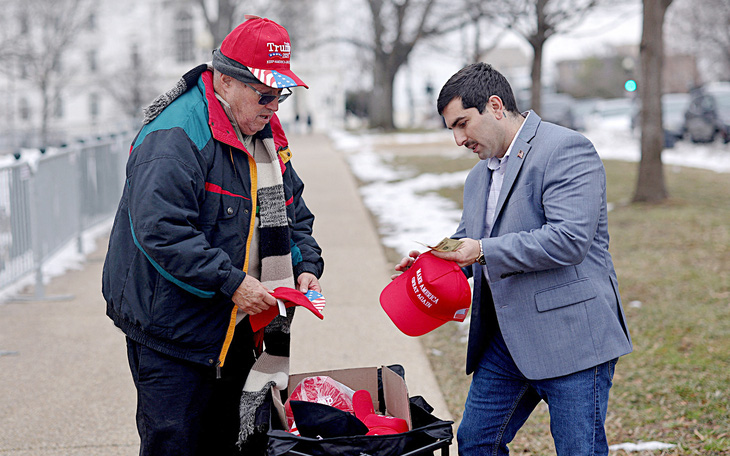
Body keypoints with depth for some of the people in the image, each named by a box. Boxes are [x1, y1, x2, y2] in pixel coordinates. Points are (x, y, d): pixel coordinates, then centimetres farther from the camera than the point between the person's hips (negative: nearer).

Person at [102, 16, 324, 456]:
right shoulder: (174, 138, -20)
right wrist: (231, 282, -29)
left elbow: (293, 212, 20)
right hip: (172, 331, -8)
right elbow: (160, 230, -29)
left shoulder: (266, 133, 9)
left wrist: (306, 265, 1)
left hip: (232, 329, 9)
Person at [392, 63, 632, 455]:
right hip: (505, 341, 9)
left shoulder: (566, 150, -11)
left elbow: (570, 239, -23)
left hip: (569, 336, -9)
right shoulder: (479, 176, 18)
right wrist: (434, 261, 5)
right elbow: (468, 241, 28)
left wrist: (484, 251, -20)